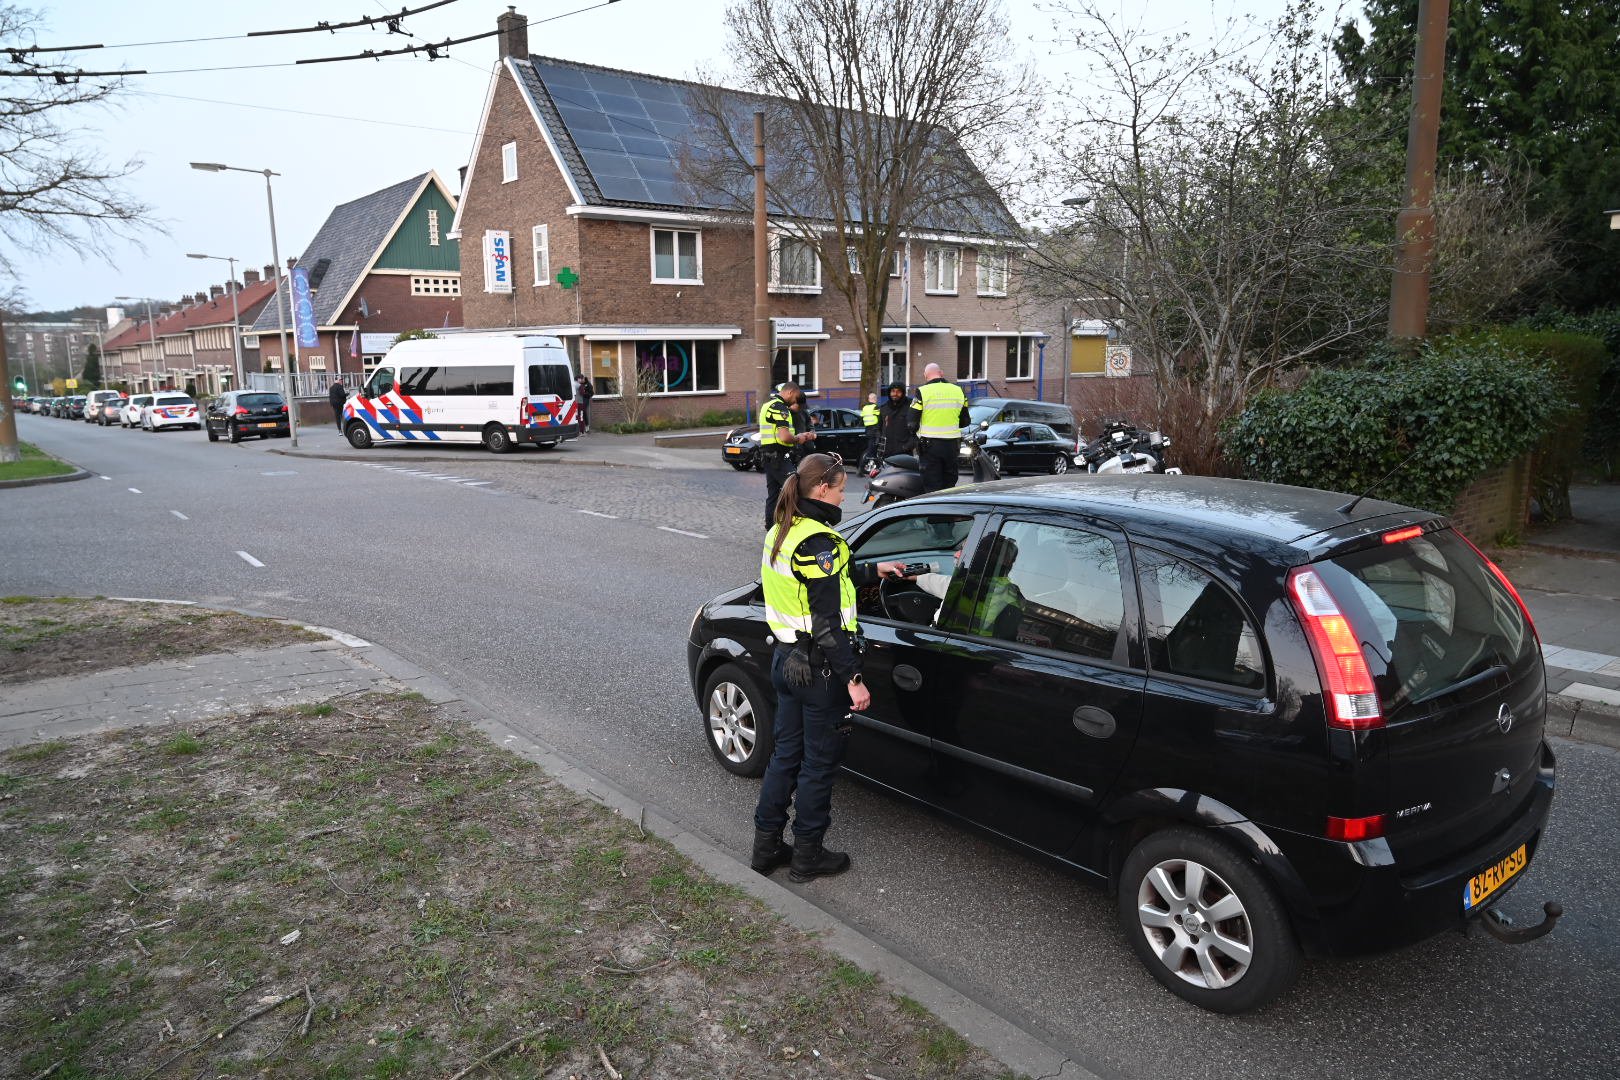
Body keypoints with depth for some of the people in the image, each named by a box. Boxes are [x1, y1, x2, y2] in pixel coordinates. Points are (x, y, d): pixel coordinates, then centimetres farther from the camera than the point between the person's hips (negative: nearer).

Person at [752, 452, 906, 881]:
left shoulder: (780, 532, 8)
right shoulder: (819, 541, -21)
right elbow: (827, 623, -23)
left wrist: (874, 571, 28)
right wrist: (853, 678, -21)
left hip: (786, 659, 9)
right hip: (819, 668, -9)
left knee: (786, 753, 19)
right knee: (819, 762, 7)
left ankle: (766, 846, 28)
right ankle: (807, 856, 20)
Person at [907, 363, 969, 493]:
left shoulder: (922, 391, -9)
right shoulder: (958, 391, 6)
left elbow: (913, 422, -8)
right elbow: (965, 421, 13)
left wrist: (915, 433, 13)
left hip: (929, 445, -4)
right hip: (952, 445, 4)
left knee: (932, 487, -2)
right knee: (949, 484, 13)